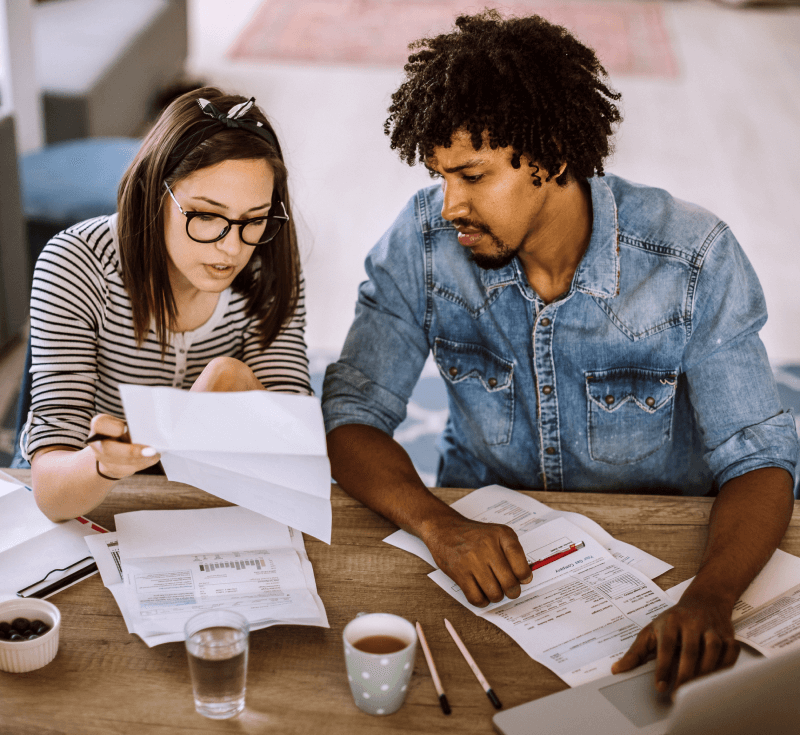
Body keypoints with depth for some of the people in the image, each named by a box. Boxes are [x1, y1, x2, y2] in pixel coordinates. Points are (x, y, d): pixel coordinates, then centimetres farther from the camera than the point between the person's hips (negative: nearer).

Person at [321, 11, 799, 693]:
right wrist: (437, 524, -31)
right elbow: (351, 414, -10)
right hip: (481, 548, 1)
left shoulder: (694, 260, -16)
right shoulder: (424, 239, -12)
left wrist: (708, 598, -37)